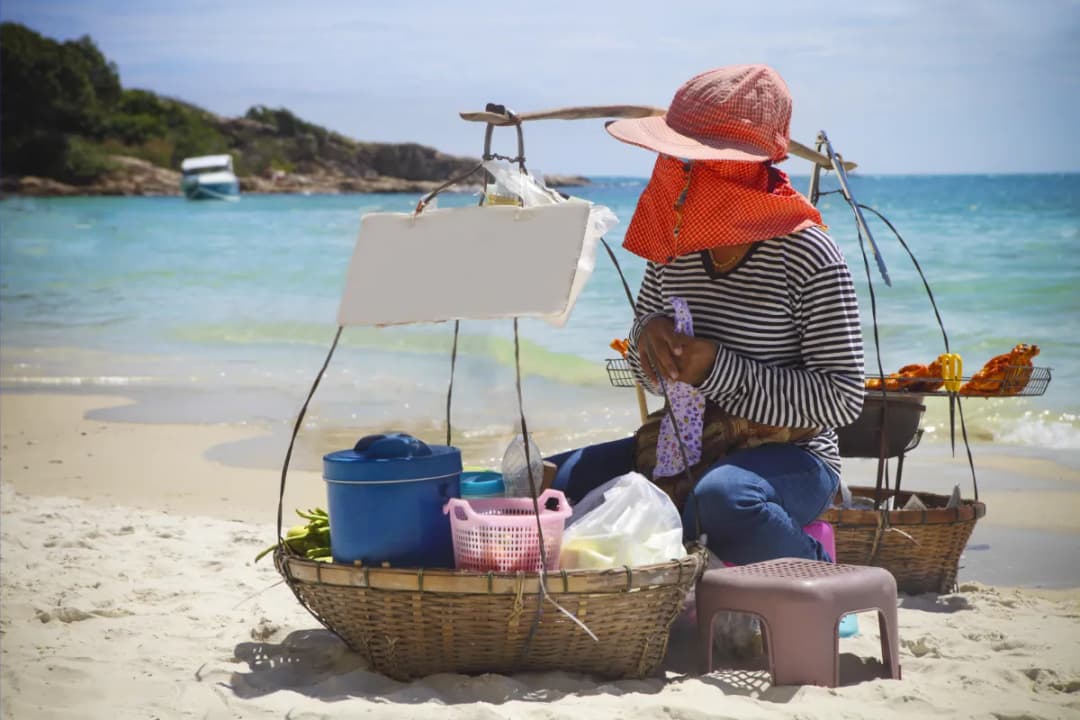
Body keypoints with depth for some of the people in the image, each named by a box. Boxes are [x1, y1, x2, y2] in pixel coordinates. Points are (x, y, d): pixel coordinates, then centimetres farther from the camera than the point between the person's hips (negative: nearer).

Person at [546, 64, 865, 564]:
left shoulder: (809, 259, -16)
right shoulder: (673, 249, 3)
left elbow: (842, 400, -18)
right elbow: (652, 376, 15)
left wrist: (721, 369, -24)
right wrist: (649, 336, -10)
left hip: (792, 457, -6)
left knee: (724, 497, -40)